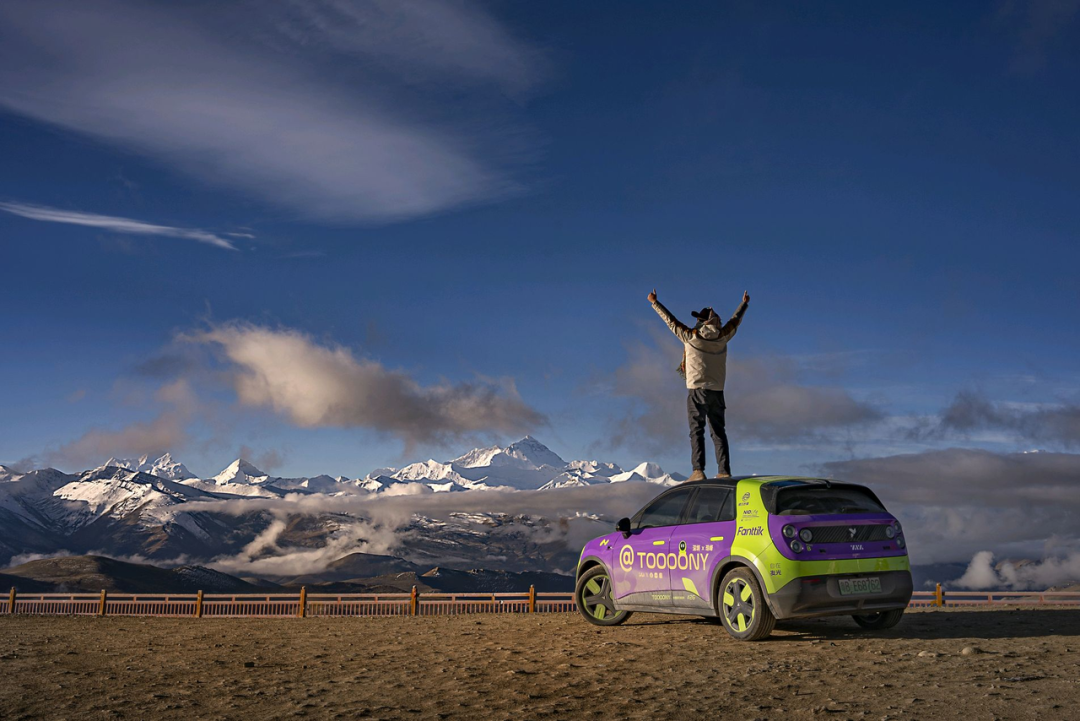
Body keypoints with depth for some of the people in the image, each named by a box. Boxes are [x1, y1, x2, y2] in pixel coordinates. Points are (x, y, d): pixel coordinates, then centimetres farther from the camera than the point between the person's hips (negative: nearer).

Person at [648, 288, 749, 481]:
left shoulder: (691, 336, -6)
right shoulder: (723, 337, 4)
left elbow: (670, 320, 3)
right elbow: (735, 320, 22)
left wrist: (654, 302, 16)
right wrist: (744, 304, 40)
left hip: (697, 390, -4)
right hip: (717, 391, 4)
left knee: (697, 430, -7)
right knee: (718, 431, 7)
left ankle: (698, 470, -18)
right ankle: (725, 471, 3)